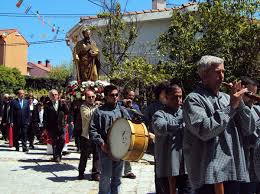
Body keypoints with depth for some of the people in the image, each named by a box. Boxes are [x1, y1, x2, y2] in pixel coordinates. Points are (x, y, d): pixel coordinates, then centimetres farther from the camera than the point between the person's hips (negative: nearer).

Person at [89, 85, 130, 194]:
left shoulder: (122, 110, 11)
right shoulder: (99, 111, -1)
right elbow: (92, 130, -4)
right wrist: (101, 143, -14)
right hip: (106, 149, -4)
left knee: (117, 176, 12)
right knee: (106, 176, -4)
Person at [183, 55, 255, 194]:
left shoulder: (226, 98, 13)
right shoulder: (193, 99, -5)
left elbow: (248, 130, 9)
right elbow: (204, 131, -20)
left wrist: (240, 103, -5)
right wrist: (231, 107, -15)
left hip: (233, 170, 6)